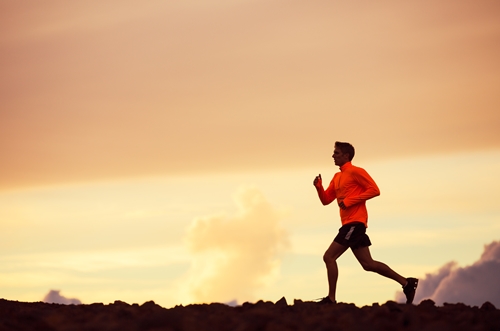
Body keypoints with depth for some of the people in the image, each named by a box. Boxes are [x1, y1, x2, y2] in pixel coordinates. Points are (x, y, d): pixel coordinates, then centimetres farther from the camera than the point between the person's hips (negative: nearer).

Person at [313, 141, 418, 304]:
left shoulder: (355, 171, -6)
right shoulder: (337, 177, 20)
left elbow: (374, 190, -13)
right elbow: (326, 200, 20)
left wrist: (350, 200, -17)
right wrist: (319, 187, 1)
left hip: (355, 222, -9)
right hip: (350, 224, 9)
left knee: (329, 256, -11)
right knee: (368, 263, 8)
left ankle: (331, 299, -8)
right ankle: (406, 283, 12)